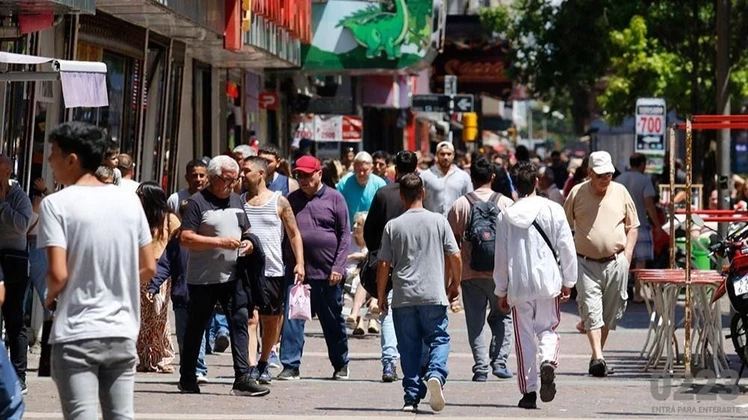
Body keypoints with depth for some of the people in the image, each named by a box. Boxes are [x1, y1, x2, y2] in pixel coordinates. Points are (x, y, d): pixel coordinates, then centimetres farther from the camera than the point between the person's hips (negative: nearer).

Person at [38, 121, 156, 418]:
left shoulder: (56, 204, -9)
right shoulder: (128, 200, 7)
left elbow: (58, 274, -16)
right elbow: (148, 267, 9)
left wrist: (50, 297, 4)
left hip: (77, 335, -5)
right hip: (122, 332, 5)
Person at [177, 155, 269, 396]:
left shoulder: (236, 201, 14)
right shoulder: (197, 202, -7)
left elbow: (246, 231, 26)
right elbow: (185, 238, -15)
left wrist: (248, 242, 2)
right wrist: (220, 242, -19)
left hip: (232, 276, 5)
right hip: (203, 279, -5)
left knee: (240, 322, -5)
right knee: (196, 328, 6)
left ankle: (242, 378, -8)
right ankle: (187, 379, 17)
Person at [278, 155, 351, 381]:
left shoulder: (334, 198, 0)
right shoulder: (292, 200, 8)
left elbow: (345, 235, -1)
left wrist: (338, 267, -9)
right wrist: (287, 264, 1)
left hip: (327, 272, -2)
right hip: (296, 270, 2)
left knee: (333, 320, 10)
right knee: (291, 317, -7)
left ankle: (341, 364, 25)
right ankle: (290, 365, -3)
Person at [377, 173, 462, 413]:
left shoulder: (393, 226, 1)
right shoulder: (438, 221, 1)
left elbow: (384, 264, 1)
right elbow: (455, 256, 2)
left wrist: (381, 294, 12)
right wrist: (455, 284, 17)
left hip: (403, 297, 1)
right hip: (434, 295, -1)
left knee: (409, 347, 7)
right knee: (438, 339, 7)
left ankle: (412, 397, 4)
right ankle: (435, 375, -21)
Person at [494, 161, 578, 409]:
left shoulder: (506, 216, 0)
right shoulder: (553, 210, -3)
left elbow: (501, 257, 3)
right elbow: (566, 247, -1)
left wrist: (501, 291, 12)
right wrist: (568, 282, 9)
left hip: (519, 286, 0)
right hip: (548, 282, 0)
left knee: (525, 338, 7)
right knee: (548, 328, 15)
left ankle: (528, 392, 6)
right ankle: (548, 361, -16)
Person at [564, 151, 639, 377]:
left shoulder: (620, 192, 6)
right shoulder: (577, 193, 1)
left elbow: (632, 226, 13)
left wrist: (628, 252, 1)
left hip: (616, 262, 2)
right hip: (586, 263, -2)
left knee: (611, 311, 6)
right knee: (591, 309, -13)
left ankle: (597, 356, 19)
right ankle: (598, 358, -18)